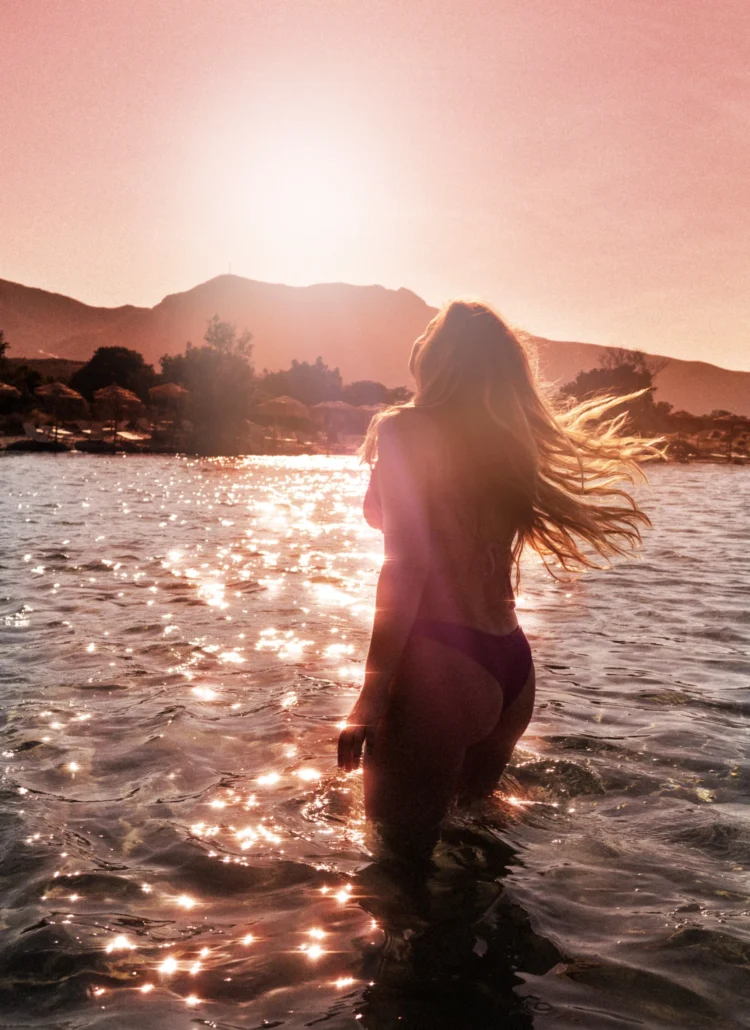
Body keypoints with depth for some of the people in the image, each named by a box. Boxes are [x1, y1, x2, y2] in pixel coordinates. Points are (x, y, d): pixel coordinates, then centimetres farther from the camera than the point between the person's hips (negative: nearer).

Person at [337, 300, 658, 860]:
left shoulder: (405, 429, -7)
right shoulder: (511, 441, 12)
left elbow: (407, 566, -16)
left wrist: (371, 694, -15)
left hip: (440, 665, -8)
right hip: (513, 666, 8)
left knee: (401, 855, 0)